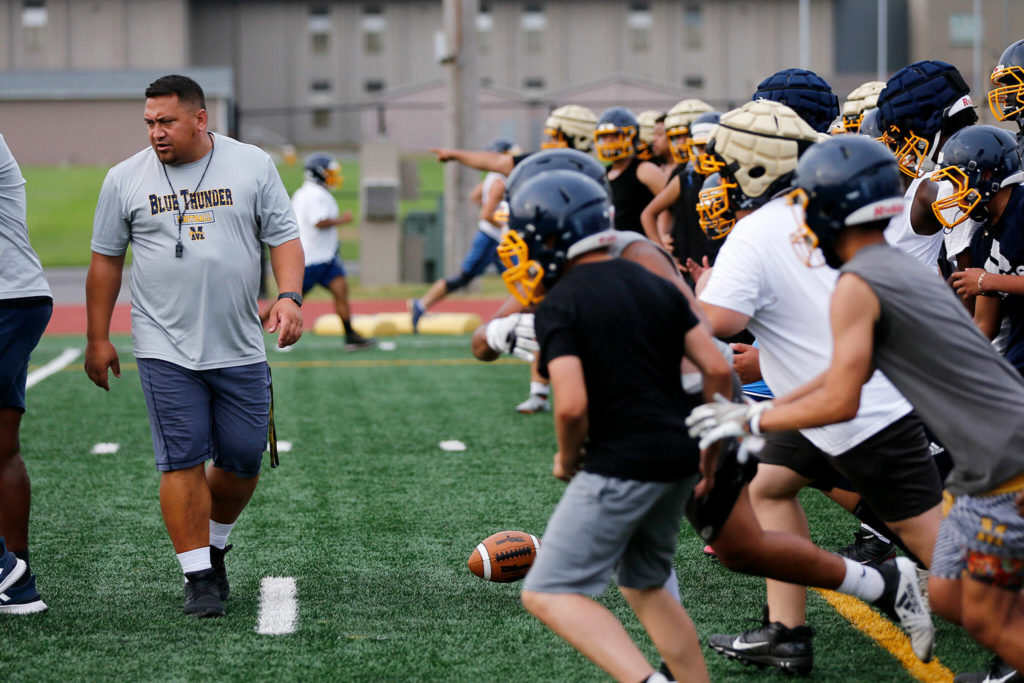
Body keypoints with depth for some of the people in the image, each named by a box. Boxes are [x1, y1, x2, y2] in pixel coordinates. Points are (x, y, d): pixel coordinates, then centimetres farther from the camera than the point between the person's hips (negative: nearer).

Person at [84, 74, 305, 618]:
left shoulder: (253, 166, 2)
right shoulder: (126, 179, 3)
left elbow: (284, 237, 4)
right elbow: (106, 259, 10)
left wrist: (289, 297, -14)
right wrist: (98, 339, 9)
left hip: (241, 349, 1)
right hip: (166, 351, -1)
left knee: (243, 461, 5)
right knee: (182, 462, -7)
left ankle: (214, 545, 31)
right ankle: (199, 576, 0)